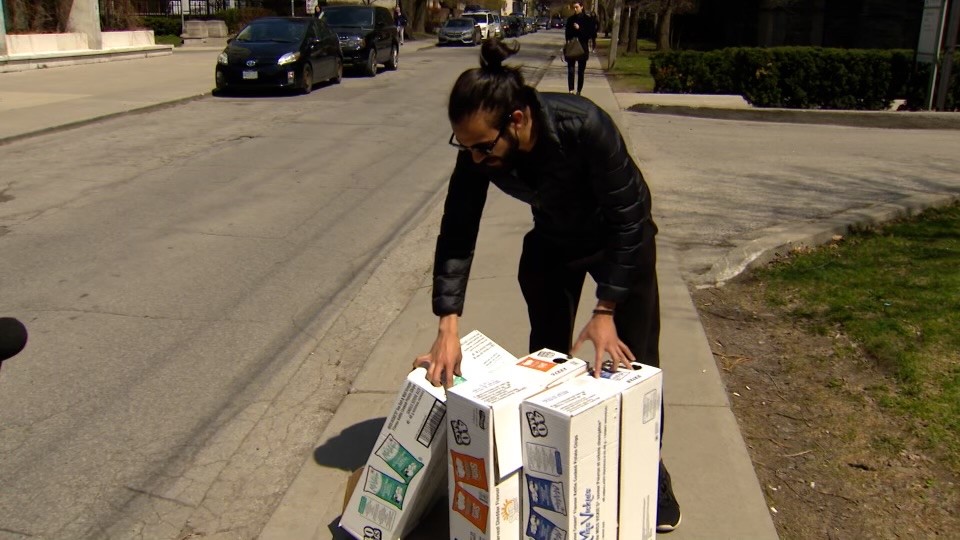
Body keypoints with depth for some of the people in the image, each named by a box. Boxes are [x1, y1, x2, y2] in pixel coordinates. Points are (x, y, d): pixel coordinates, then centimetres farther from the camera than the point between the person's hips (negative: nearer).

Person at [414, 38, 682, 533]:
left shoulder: (585, 127, -39)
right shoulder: (478, 150, -27)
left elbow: (627, 219, -30)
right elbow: (456, 234, -22)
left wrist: (606, 311, -29)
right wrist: (448, 327, -31)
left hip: (621, 237, -3)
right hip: (551, 240, 4)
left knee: (632, 358, 1)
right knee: (546, 354, 8)